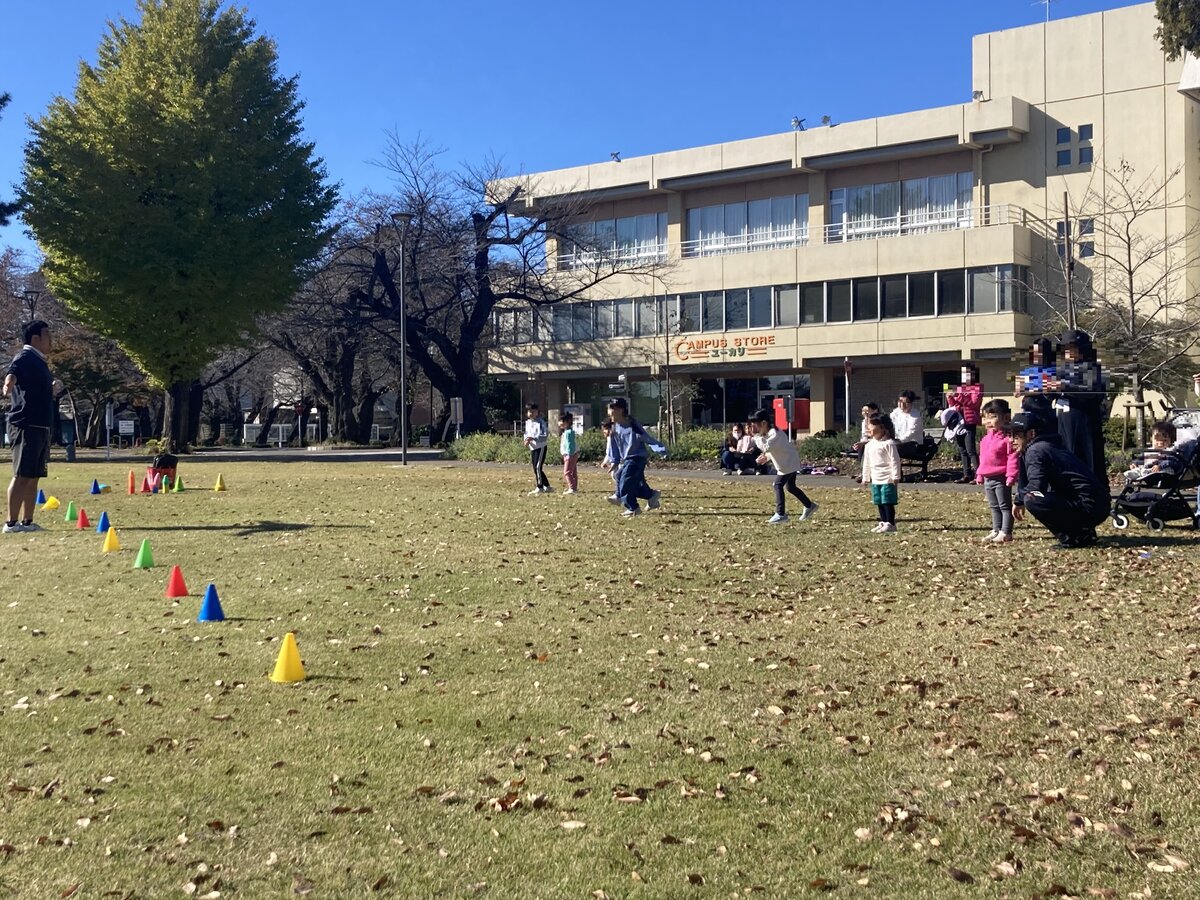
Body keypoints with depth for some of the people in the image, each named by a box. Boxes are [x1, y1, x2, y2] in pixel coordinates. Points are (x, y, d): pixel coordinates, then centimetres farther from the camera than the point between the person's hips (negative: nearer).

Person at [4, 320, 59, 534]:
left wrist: (53, 387, 19)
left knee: (34, 477, 12)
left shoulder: (39, 361, 19)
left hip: (41, 426, 10)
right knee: (22, 475, -10)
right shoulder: (24, 358, -9)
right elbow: (11, 374, -32)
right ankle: (11, 522, -9)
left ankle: (27, 521, 17)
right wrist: (9, 382, -51)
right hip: (26, 426, -9)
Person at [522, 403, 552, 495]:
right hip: (532, 448, 8)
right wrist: (527, 440, -5)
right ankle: (547, 486, 17)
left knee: (538, 467, -14)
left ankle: (539, 488, -9)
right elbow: (526, 433, 18)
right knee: (535, 468, 9)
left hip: (541, 447, -8)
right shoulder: (527, 422, 10)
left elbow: (545, 435, -19)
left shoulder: (540, 422, -12)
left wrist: (533, 438, -28)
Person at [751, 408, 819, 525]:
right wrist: (767, 457, 3)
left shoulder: (775, 434, -24)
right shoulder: (769, 433, 7)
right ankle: (810, 506, 33)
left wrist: (759, 436, -26)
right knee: (790, 487, 20)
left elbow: (766, 447, -37)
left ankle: (780, 514, -21)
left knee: (778, 485, -17)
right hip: (790, 463, 11)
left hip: (789, 462, -11)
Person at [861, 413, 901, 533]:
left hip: (888, 479, -7)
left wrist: (896, 476, -16)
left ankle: (890, 524, 1)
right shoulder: (869, 445, 11)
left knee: (887, 502, -5)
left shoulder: (889, 443, -12)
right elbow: (866, 463, 19)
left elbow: (894, 460, -14)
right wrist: (865, 477, 19)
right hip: (875, 479, 8)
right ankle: (883, 522, 20)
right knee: (879, 502, 12)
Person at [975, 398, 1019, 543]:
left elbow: (1012, 458, -18)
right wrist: (979, 475, 20)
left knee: (1005, 505, 0)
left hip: (1001, 478, -9)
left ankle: (1006, 532, 2)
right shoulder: (986, 438, 12)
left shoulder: (1007, 438, -14)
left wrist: (1011, 476, -22)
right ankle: (996, 530, 24)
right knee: (994, 507, 16)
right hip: (987, 478, 9)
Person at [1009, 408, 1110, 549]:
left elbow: (1035, 488, -21)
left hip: (1089, 506, -10)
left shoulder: (1036, 451, -10)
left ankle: (1072, 538, -9)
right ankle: (1083, 534, 18)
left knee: (1032, 500, -22)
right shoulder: (1047, 446, 20)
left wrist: (1018, 499, -4)